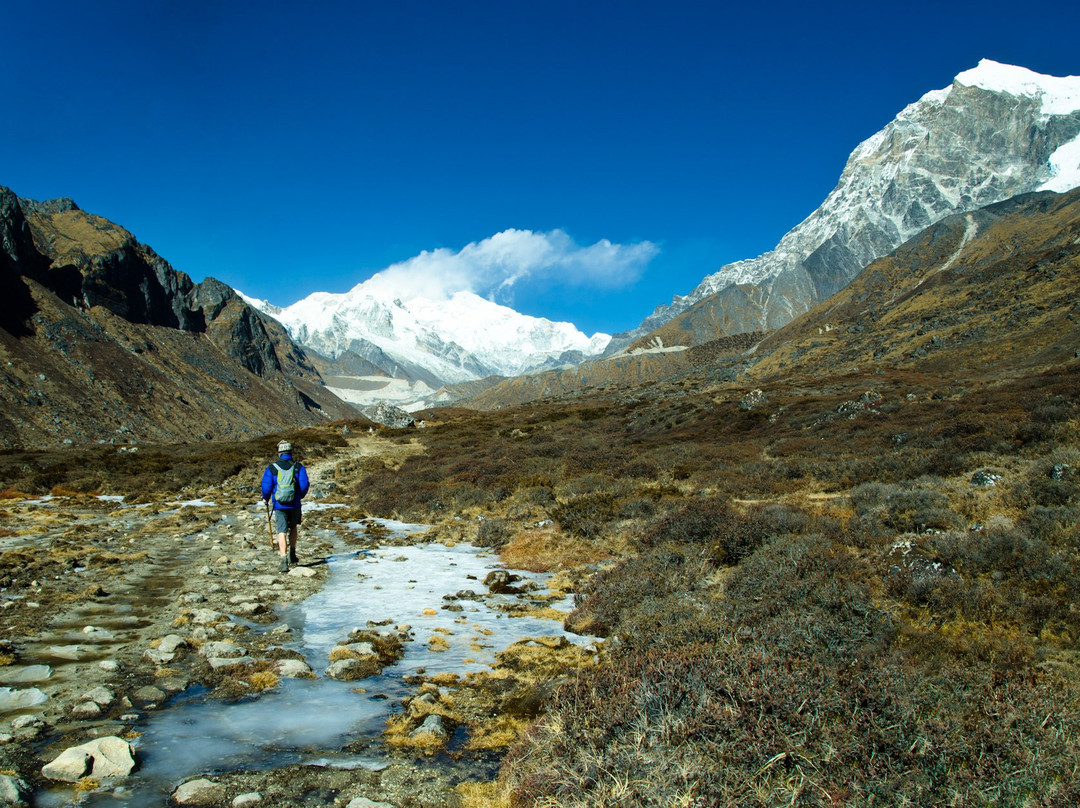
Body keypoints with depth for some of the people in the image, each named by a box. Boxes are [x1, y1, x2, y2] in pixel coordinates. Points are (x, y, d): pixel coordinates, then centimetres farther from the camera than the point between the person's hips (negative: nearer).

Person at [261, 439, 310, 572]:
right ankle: (292, 555, 24)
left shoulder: (271, 468, -4)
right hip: (295, 504, 1)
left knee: (282, 531, -1)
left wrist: (266, 499, 15)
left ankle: (284, 560, -13)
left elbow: (266, 486, -5)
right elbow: (304, 485, -4)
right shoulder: (298, 467, -2)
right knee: (294, 528, 24)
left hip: (279, 505, -1)